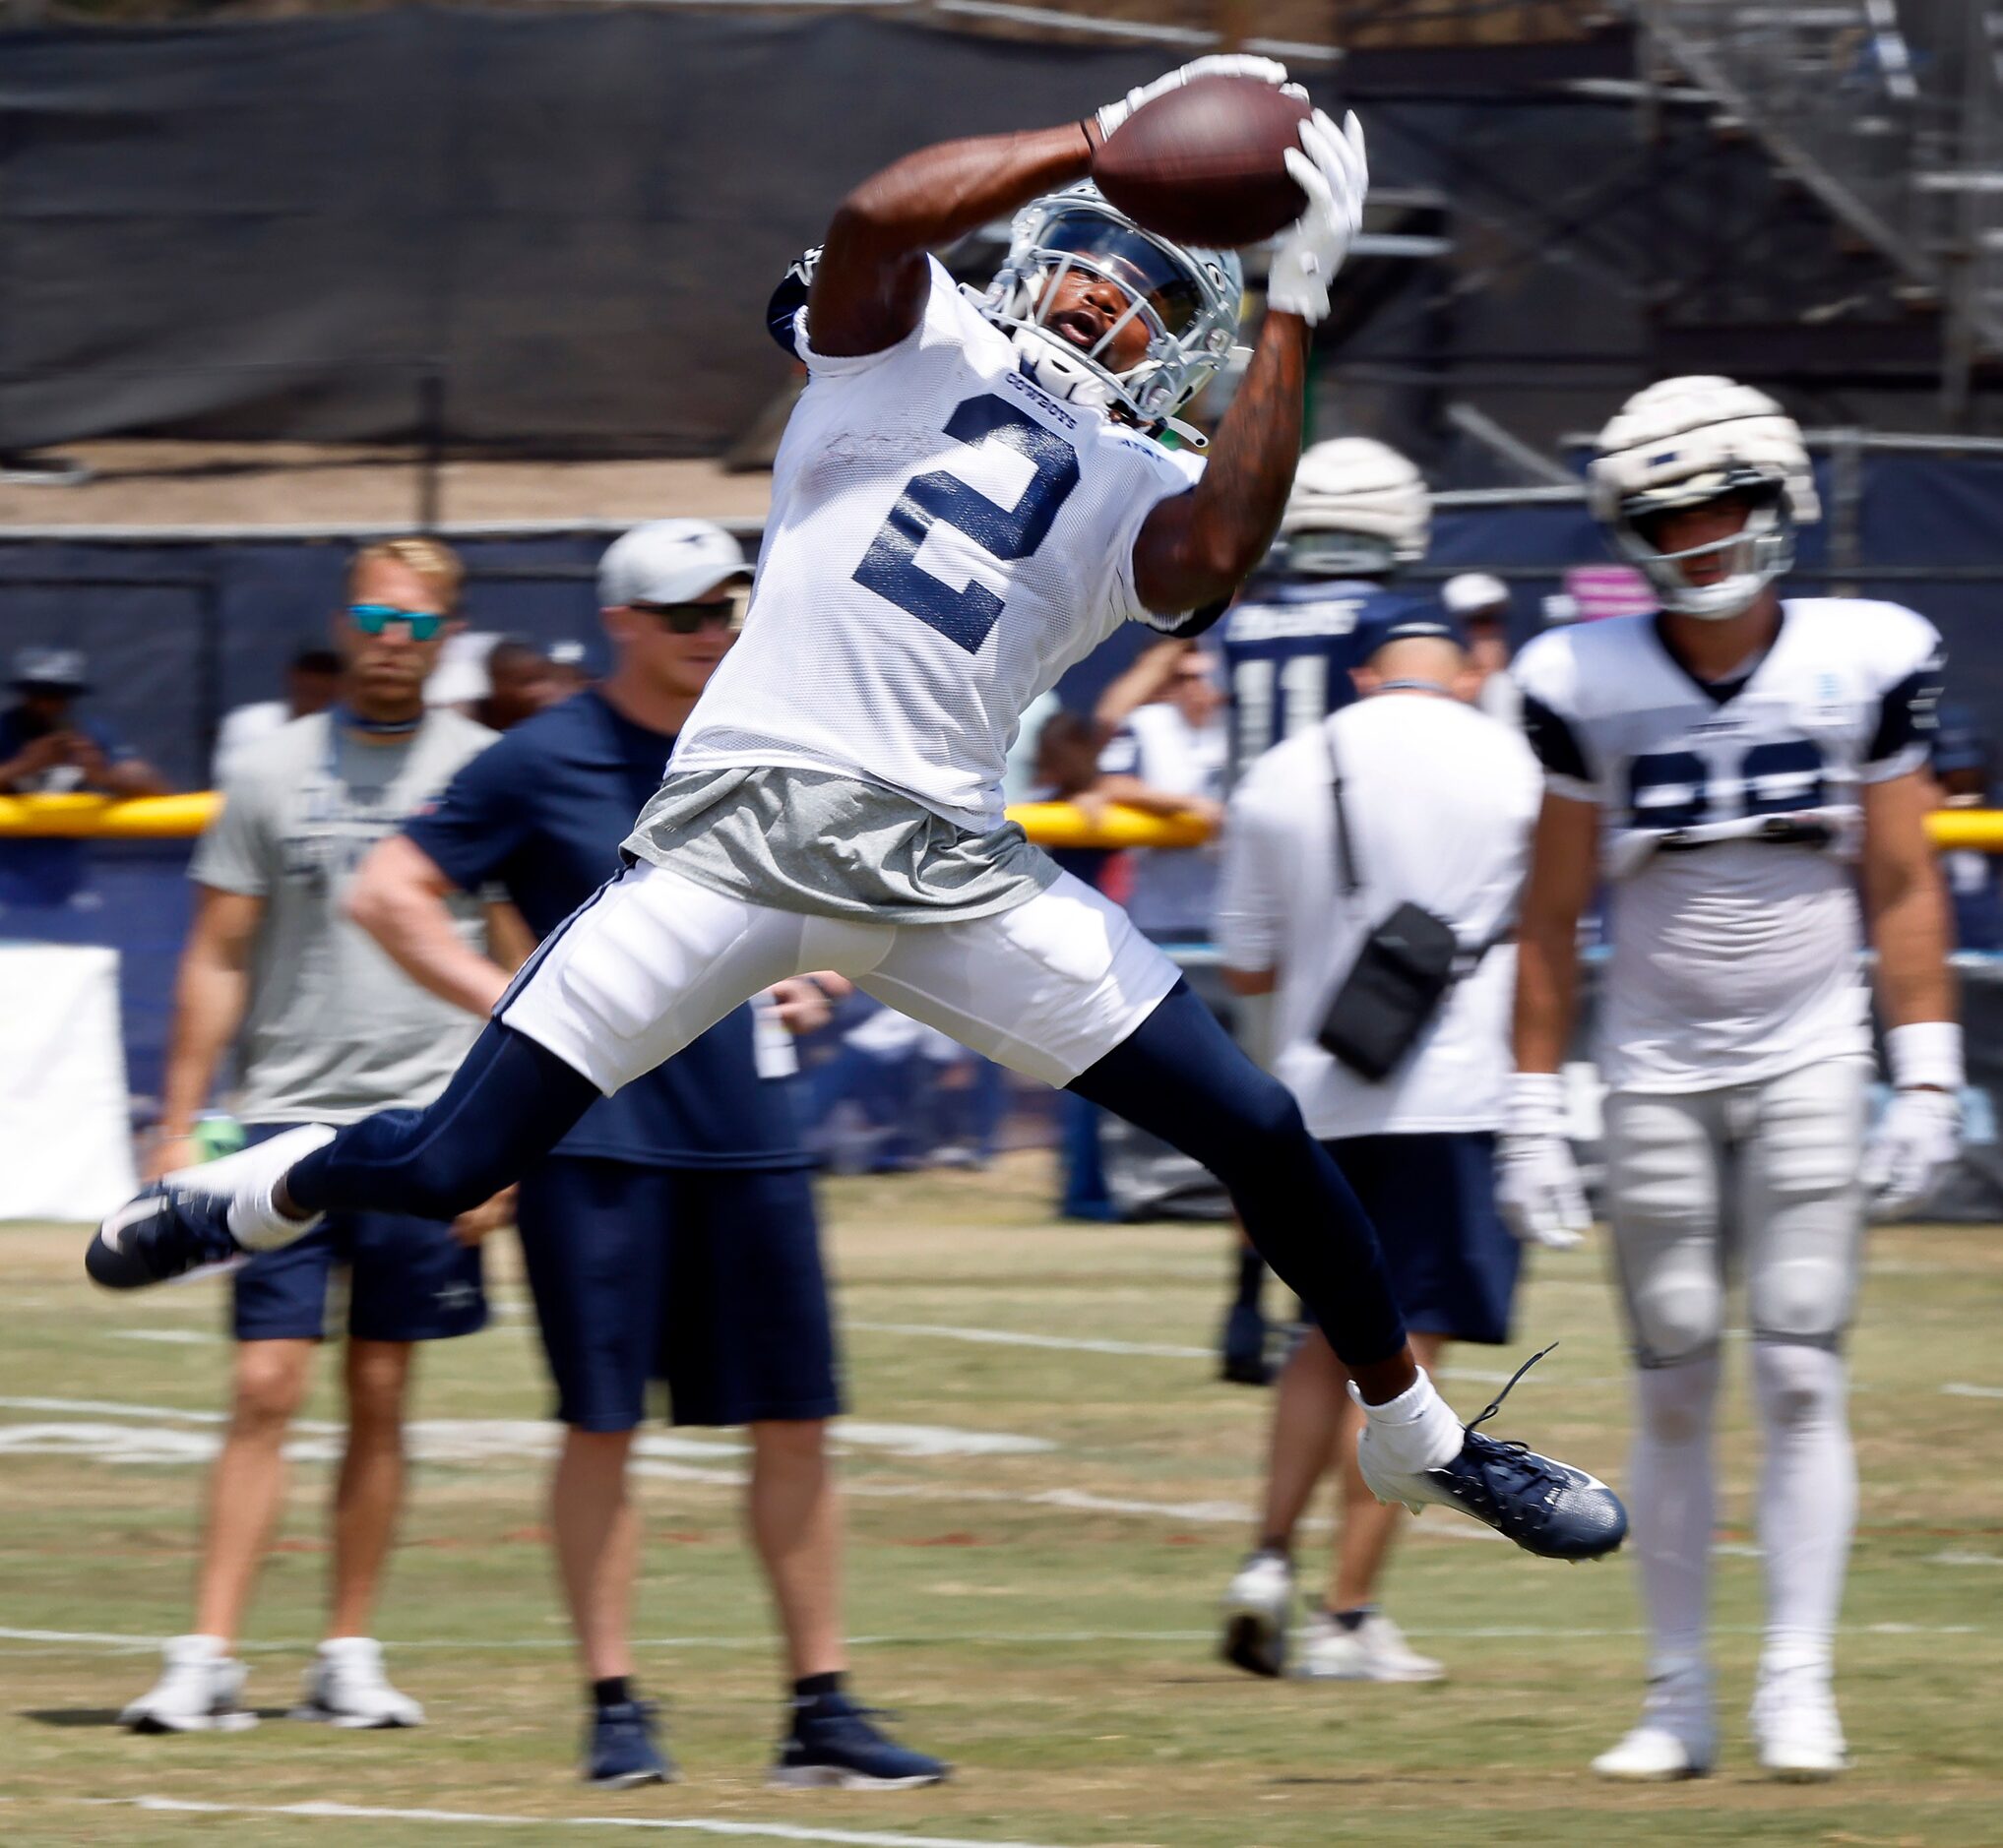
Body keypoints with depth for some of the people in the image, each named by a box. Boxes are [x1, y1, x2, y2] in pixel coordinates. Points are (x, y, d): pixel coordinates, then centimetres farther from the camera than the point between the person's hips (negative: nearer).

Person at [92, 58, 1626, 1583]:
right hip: (740, 835, -3)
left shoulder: (1136, 492, 13)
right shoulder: (912, 345, 9)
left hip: (952, 873, 3)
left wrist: (1296, 307, -11)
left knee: (1257, 1135, -1)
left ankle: (1416, 1432, 19)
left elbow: (1221, 553, -12)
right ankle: (258, 1196, 27)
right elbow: (877, 214, -14)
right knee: (454, 1165, -6)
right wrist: (1114, 135, -16)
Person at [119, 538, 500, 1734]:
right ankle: (210, 1659, -7)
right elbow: (218, 960, 7)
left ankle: (350, 1657, 12)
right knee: (266, 1388, -6)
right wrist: (179, 1128, 1)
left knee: (382, 1397, 4)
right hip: (289, 1119, 0)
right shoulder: (274, 773, 5)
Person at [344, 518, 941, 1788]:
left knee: (796, 1421, 3)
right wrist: (509, 1004, -11)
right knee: (603, 1421, -3)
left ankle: (823, 1708, 9)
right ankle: (615, 1706, 4)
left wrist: (814, 971, 5)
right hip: (597, 1129, -4)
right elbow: (388, 893, -3)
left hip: (750, 1125, 5)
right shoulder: (543, 763, -3)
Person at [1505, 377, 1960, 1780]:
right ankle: (1679, 1701, 8)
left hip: (1811, 1064, -1)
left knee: (1801, 1374, -8)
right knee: (1674, 1389, 3)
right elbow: (1552, 915, 3)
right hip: (1658, 1072, 1)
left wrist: (1927, 1085, -2)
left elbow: (1905, 889, 2)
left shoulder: (1865, 663, -3)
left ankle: (1797, 1688, -6)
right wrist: (1534, 1110, 2)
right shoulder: (1591, 685, -3)